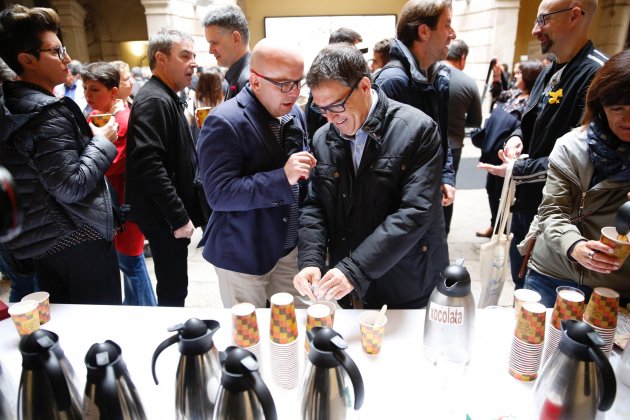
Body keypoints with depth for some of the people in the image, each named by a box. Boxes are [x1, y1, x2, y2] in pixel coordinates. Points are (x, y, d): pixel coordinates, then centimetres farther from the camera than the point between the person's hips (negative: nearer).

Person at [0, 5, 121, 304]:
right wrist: (101, 141, -12)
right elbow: (71, 187, -23)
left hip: (41, 241, 9)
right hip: (79, 239, -9)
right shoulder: (48, 113, -18)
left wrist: (88, 137, 9)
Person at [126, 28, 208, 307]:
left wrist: (186, 211, 17)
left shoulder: (167, 98, 15)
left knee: (173, 286, 20)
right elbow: (150, 165, -27)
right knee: (173, 290, 3)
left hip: (171, 215, 10)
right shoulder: (153, 101, -17)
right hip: (165, 217, -10)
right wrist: (179, 217, -23)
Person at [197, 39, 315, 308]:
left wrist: (306, 171, -4)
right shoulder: (224, 122, -20)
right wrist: (282, 178, -31)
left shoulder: (293, 113, 4)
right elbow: (218, 194, -24)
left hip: (290, 247, 6)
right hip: (243, 255, -6)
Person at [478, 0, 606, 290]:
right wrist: (517, 138, -3)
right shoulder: (551, 72, 9)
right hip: (525, 200, 8)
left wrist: (518, 170, -18)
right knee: (521, 283, 25)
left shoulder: (598, 74, -20)